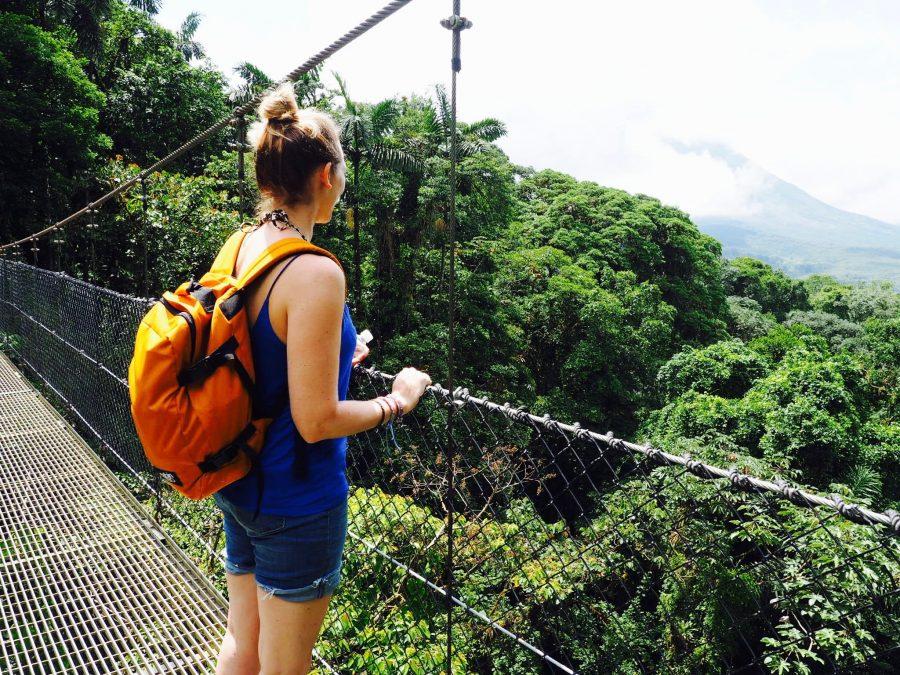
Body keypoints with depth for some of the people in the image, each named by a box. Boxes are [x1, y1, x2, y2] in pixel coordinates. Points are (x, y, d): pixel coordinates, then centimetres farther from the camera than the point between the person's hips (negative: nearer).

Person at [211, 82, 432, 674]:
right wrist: (397, 400, -9)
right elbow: (316, 420, -24)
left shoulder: (236, 252, 0)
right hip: (296, 500, -7)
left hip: (237, 485, 8)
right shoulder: (314, 273, -25)